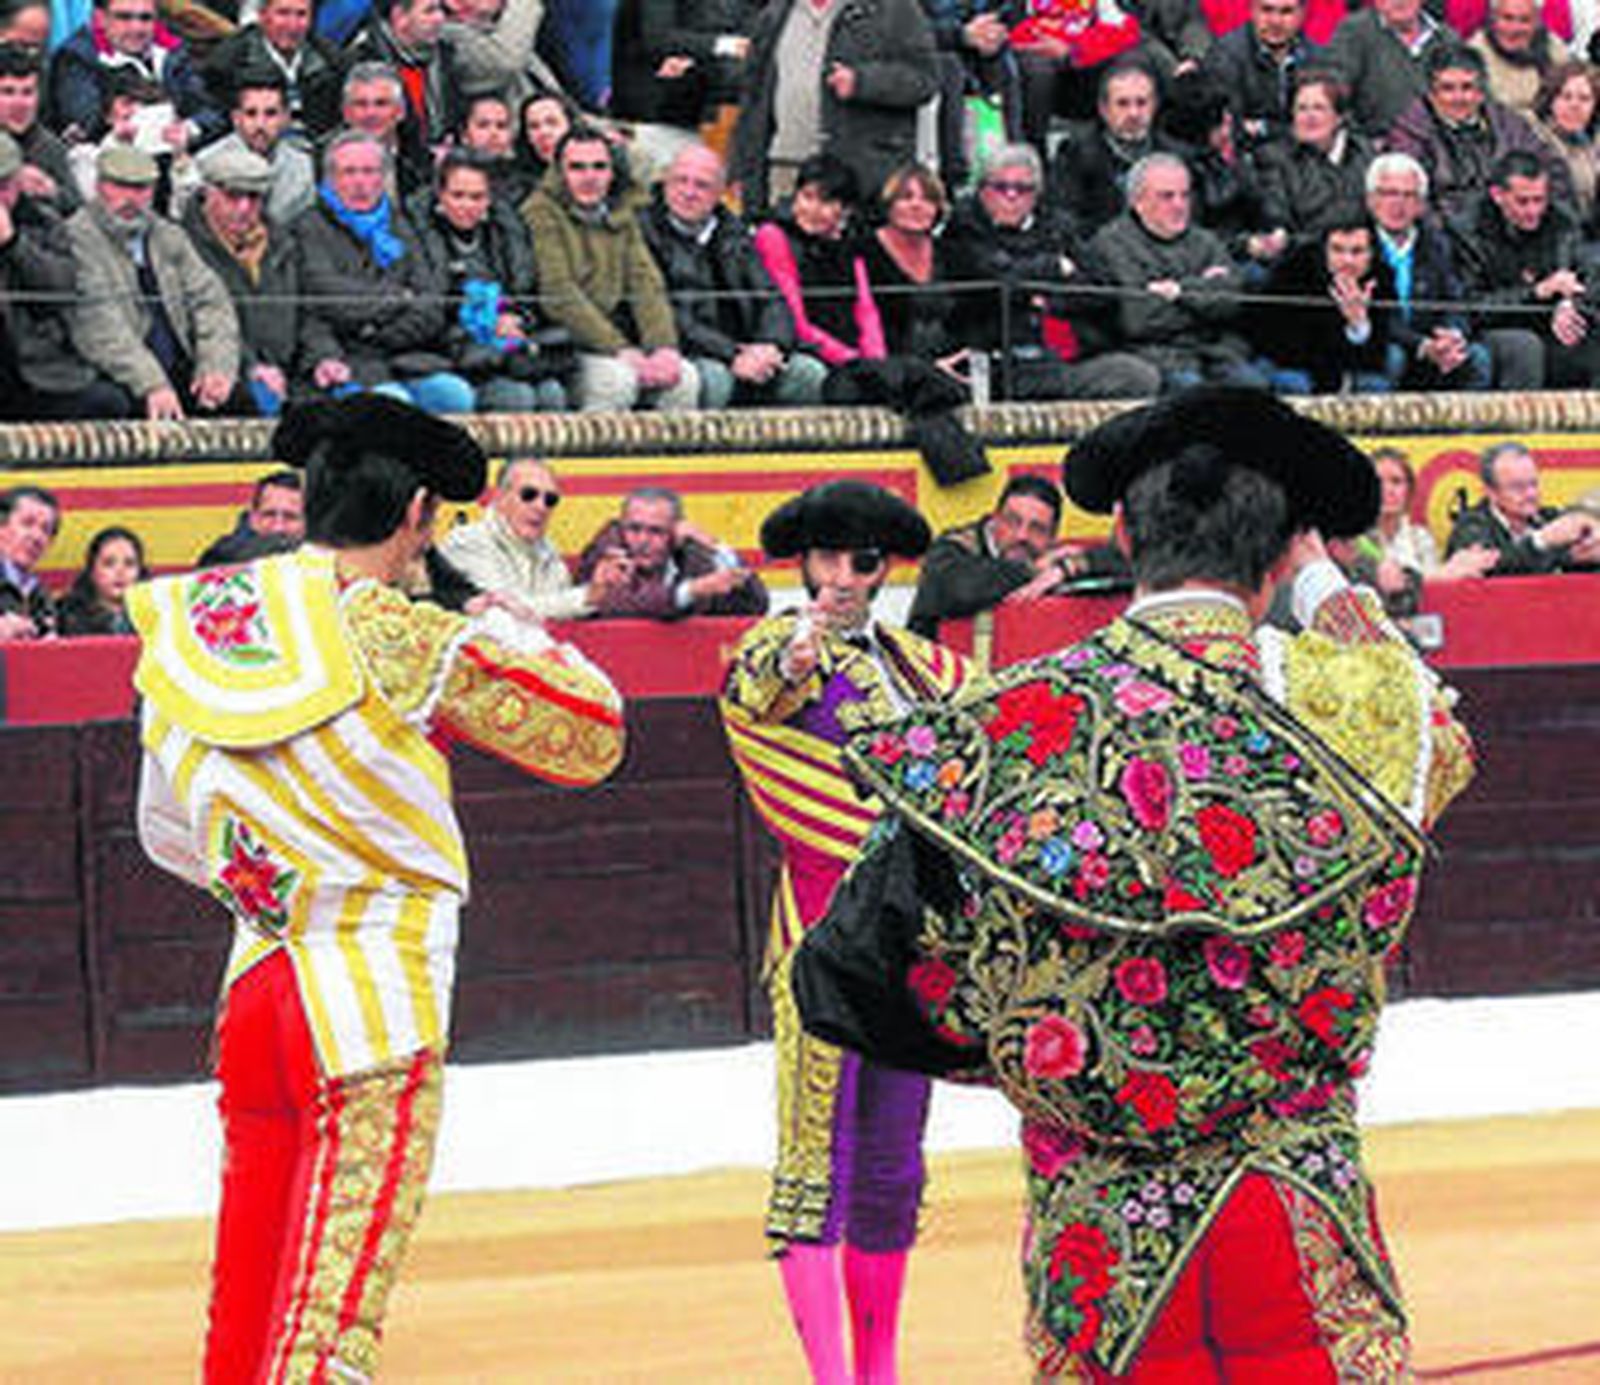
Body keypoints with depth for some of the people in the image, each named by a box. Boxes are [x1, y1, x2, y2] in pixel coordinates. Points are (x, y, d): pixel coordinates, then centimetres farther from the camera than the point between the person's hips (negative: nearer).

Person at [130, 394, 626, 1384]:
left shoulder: (182, 632, 6)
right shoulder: (401, 640, -11)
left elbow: (167, 836, 17)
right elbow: (593, 737, -2)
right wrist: (508, 633, 15)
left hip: (253, 995, 6)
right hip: (377, 1009, -6)